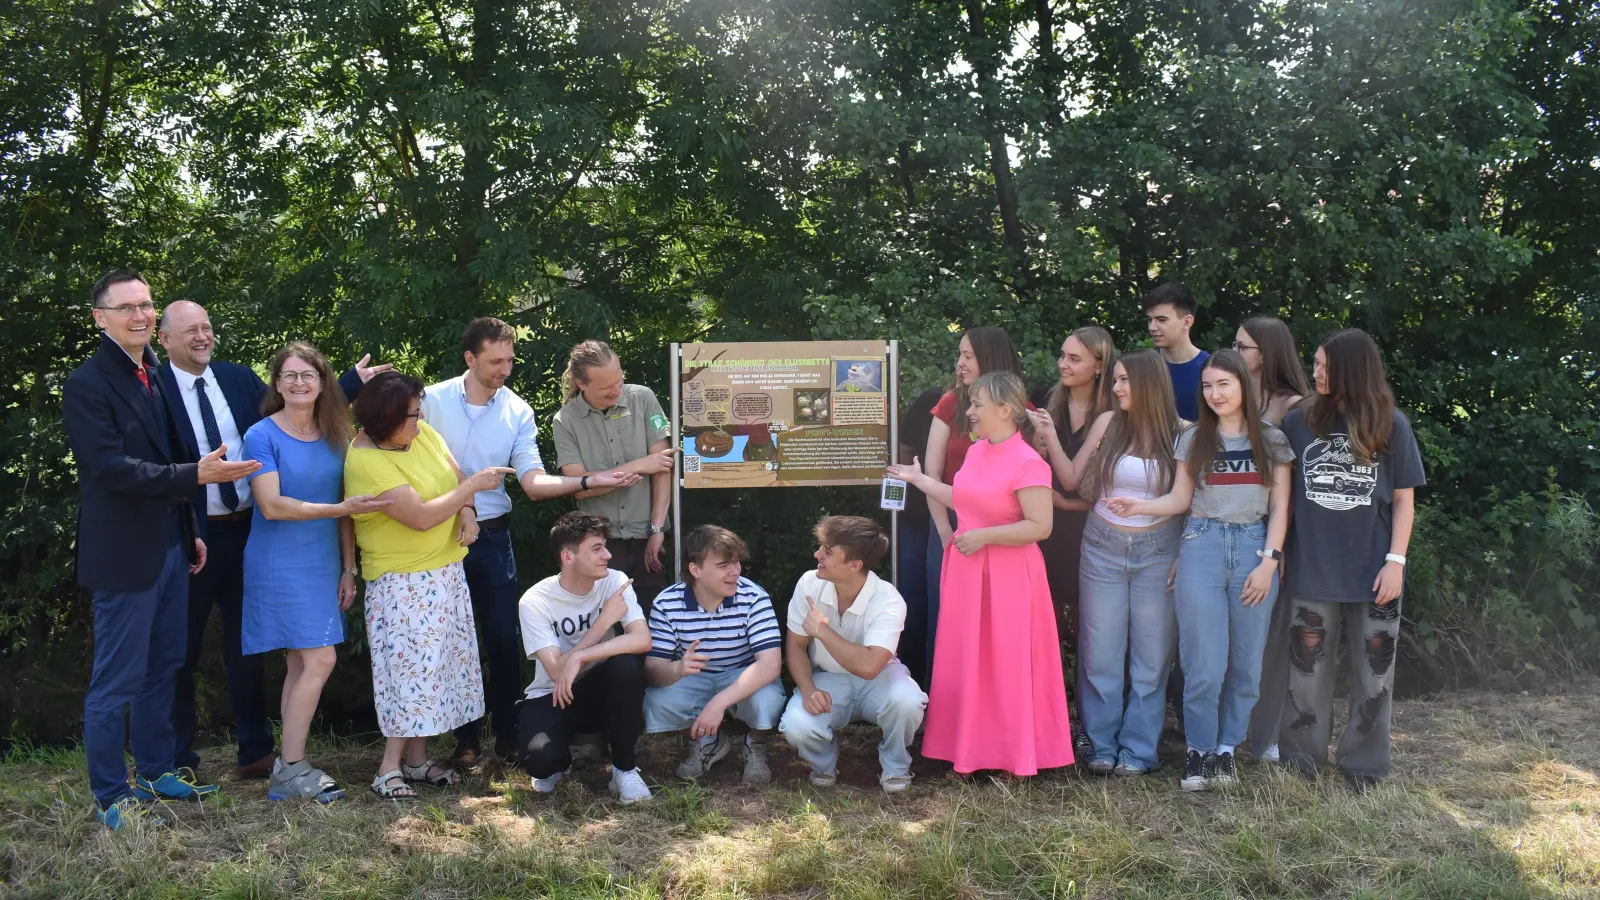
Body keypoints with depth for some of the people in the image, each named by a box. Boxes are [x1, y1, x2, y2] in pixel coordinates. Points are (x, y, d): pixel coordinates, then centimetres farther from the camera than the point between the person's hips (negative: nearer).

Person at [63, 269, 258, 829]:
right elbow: (111, 466, -22)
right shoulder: (88, 383, -13)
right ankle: (110, 796, 13)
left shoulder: (156, 378, 12)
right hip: (124, 552, -8)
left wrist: (190, 532, 18)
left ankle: (156, 772, 29)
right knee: (117, 680, 1)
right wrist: (197, 475, -28)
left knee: (162, 668, 16)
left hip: (170, 546, 8)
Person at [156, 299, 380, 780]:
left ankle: (255, 753, 25)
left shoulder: (238, 378, 6)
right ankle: (177, 759, 23)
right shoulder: (156, 388, -8)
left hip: (245, 529, 4)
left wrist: (353, 381, 7)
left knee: (246, 643, 14)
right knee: (182, 648, 10)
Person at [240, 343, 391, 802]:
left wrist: (348, 568, 8)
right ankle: (291, 768, -2)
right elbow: (272, 506, -18)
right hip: (279, 564, -6)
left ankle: (290, 768, 15)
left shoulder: (334, 438, 8)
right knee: (320, 659, -12)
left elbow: (346, 508, 11)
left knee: (301, 665, 8)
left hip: (322, 565, 6)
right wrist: (340, 508, -23)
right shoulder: (262, 436, -8)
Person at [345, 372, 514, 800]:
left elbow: (454, 474, 12)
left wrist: (466, 512, -9)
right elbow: (421, 516, -25)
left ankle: (417, 757, 20)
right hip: (403, 582, -8)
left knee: (432, 663, 10)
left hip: (446, 571, 8)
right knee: (412, 664, -8)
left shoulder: (421, 434, 2)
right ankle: (390, 767, 2)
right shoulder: (365, 461, -21)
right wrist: (473, 486, -18)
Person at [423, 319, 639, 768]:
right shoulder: (432, 399, -5)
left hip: (492, 534, 1)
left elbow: (534, 483, -7)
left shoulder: (518, 412, -1)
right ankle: (466, 738, 18)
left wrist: (591, 480, -19)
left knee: (504, 639, 3)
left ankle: (507, 732, 18)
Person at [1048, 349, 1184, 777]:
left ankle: (1137, 750, 15)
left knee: (1151, 653, 3)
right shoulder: (1108, 423, 1)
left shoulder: (1180, 433, -4)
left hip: (1156, 551, -2)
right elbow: (1072, 481, 5)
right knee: (1100, 652, 4)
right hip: (1103, 548, 2)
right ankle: (1102, 746, 16)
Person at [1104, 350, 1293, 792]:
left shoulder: (1271, 440, 6)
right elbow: (1180, 499, 6)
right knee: (1205, 663, -4)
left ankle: (1226, 749, 16)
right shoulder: (1193, 439, 7)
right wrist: (1142, 505, -12)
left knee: (1246, 661, 3)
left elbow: (1279, 507, 5)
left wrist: (1269, 561, -4)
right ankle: (1198, 751, 9)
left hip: (1254, 548, 1)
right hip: (1202, 548, -1)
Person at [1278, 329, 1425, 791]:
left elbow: (1404, 500, 2)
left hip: (1372, 571, 0)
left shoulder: (1391, 426, -2)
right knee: (1308, 669, 8)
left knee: (1373, 670, 7)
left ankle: (1364, 764, 20)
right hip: (1312, 570, 1)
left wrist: (1396, 560, -6)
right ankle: (1301, 761, 20)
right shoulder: (1298, 422, 0)